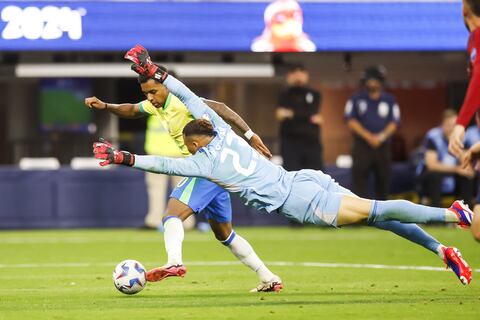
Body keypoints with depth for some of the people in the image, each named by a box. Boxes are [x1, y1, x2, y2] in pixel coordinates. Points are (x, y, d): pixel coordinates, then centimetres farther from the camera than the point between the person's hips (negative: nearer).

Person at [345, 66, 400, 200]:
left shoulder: (390, 100, 10)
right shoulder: (356, 99, 8)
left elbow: (394, 123, 4)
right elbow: (351, 120, -1)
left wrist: (382, 136, -13)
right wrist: (368, 136, -12)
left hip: (382, 146, 2)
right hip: (362, 145, -2)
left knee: (383, 179, 3)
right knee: (359, 178, -9)